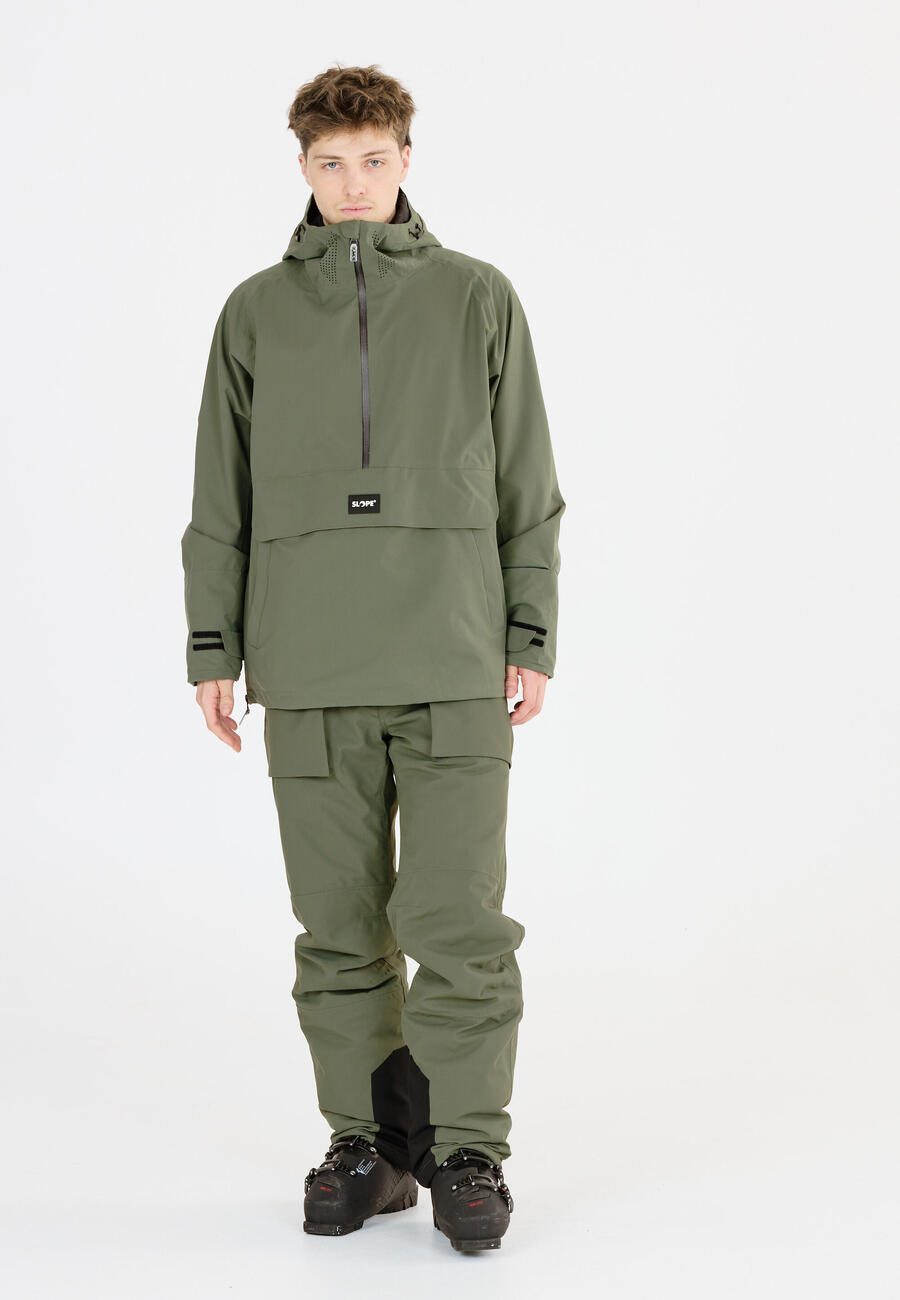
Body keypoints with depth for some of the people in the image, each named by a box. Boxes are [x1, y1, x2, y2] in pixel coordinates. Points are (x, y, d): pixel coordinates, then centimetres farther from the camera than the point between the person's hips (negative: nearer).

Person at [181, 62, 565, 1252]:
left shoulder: (478, 298, 6)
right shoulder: (256, 314, 9)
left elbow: (526, 484, 7)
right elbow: (221, 498, 11)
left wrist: (532, 640, 1)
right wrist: (213, 650, 5)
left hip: (455, 665, -1)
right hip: (309, 676, 2)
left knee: (460, 921, -4)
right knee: (342, 929, 6)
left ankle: (469, 1152, 10)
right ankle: (369, 1147, 18)